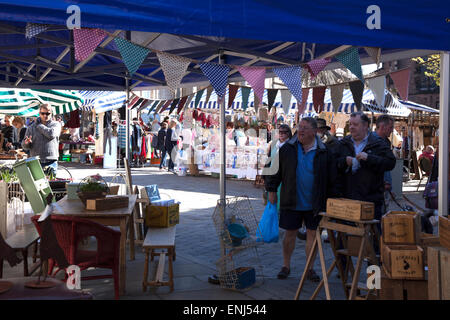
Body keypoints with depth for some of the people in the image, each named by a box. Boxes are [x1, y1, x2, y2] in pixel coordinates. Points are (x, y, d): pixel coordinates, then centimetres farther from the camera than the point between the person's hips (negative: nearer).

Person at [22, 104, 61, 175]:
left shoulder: (56, 124, 7)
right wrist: (27, 143, -14)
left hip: (51, 162, -1)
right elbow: (24, 145, 11)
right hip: (35, 163, 2)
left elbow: (51, 134, -15)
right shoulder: (31, 127, 13)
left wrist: (39, 125, -1)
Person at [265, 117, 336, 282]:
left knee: (312, 234, 7)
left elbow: (331, 178, 4)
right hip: (292, 202, 0)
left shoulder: (324, 152, -2)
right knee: (290, 233, 7)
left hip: (314, 204, 0)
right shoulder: (287, 149, -1)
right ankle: (286, 266, 24)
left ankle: (310, 268, 21)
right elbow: (275, 170, 7)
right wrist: (272, 190, 3)